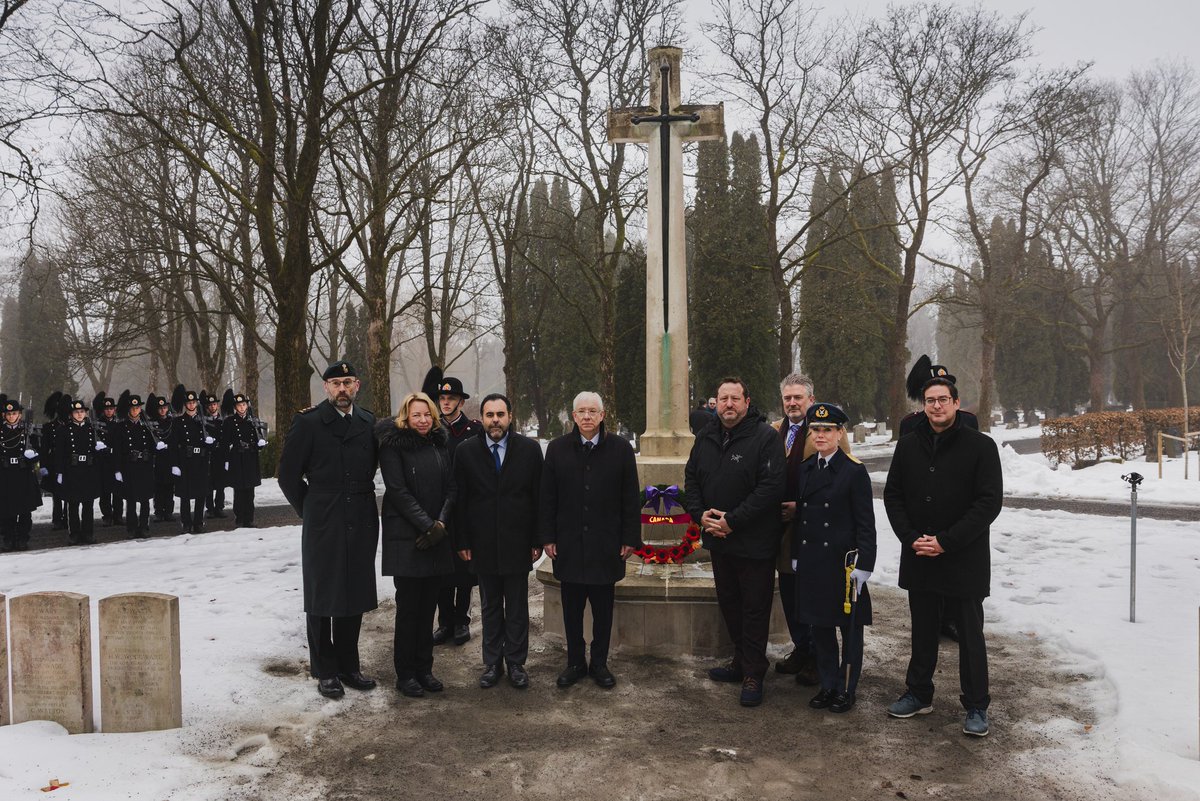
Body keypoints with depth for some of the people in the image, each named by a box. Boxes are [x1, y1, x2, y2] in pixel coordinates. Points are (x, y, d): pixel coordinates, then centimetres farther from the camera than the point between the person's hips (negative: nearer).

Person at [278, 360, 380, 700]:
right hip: (323, 528, -4)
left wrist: (361, 503, 10)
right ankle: (325, 671, 18)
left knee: (355, 597, 11)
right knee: (322, 599, 6)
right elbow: (289, 474, -2)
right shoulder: (308, 422, -6)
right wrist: (311, 511, 1)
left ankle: (348, 666, 24)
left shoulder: (369, 422, 6)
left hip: (361, 526, 4)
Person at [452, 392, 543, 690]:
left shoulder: (529, 449, -3)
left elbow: (539, 497, -1)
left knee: (517, 607, 9)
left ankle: (516, 663, 22)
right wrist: (462, 541, -2)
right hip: (483, 543, 1)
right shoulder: (466, 451, -1)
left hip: (518, 542, -1)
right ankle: (492, 663, 24)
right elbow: (460, 500, 1)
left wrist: (538, 540, -3)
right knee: (490, 607, 13)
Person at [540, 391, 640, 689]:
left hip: (606, 545, -1)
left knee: (603, 609, 8)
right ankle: (575, 662, 23)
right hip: (569, 544, 1)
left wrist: (630, 538, -3)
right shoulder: (557, 449, 3)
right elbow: (547, 498, 4)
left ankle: (599, 663, 22)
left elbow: (631, 499, 1)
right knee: (572, 608, 10)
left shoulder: (621, 449, -1)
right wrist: (548, 537, 0)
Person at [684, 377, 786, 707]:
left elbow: (771, 486, -21)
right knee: (729, 605, 18)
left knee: (755, 608, 2)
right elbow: (691, 479, 13)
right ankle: (741, 662, 34)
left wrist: (732, 520, -21)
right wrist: (700, 514, -5)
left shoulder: (766, 436, -14)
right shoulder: (706, 438, 7)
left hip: (754, 543, -7)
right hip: (718, 540, 7)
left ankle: (753, 674, 14)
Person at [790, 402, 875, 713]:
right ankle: (827, 684, 27)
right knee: (819, 624, 13)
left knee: (849, 626, 7)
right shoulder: (803, 470, 8)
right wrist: (796, 556, 11)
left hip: (843, 561, -5)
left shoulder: (854, 471, -8)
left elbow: (865, 523, -9)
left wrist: (862, 566, -13)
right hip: (812, 562, 5)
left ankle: (846, 689, 20)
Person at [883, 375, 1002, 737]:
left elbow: (990, 502, -12)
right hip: (919, 559, 4)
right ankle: (919, 694, 31)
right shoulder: (908, 445, 5)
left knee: (970, 635, 7)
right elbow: (893, 495, 7)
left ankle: (976, 706, 20)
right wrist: (911, 538, -8)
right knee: (923, 632, 16)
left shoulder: (981, 446, -8)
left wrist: (946, 542, -17)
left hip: (965, 560, -4)